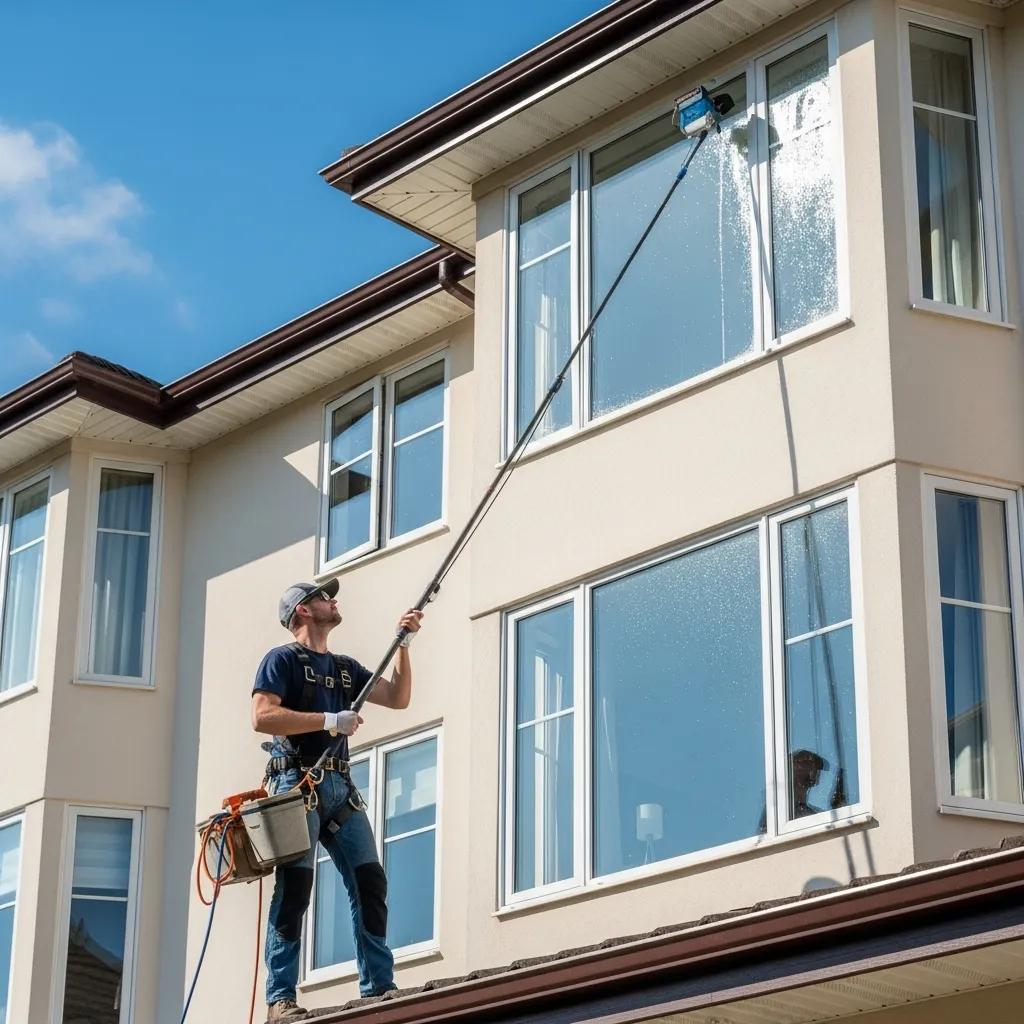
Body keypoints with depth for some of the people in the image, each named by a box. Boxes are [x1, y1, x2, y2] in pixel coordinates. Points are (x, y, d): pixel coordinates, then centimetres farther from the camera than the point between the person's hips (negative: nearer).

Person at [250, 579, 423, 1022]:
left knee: (369, 882, -1)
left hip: (340, 787, 7)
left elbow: (397, 698, 19)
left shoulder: (345, 667, 24)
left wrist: (403, 643, 10)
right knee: (294, 887, -12)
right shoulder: (282, 660, 2)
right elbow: (263, 716, -12)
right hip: (297, 784, -7)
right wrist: (330, 720, -15)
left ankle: (378, 986, 1)